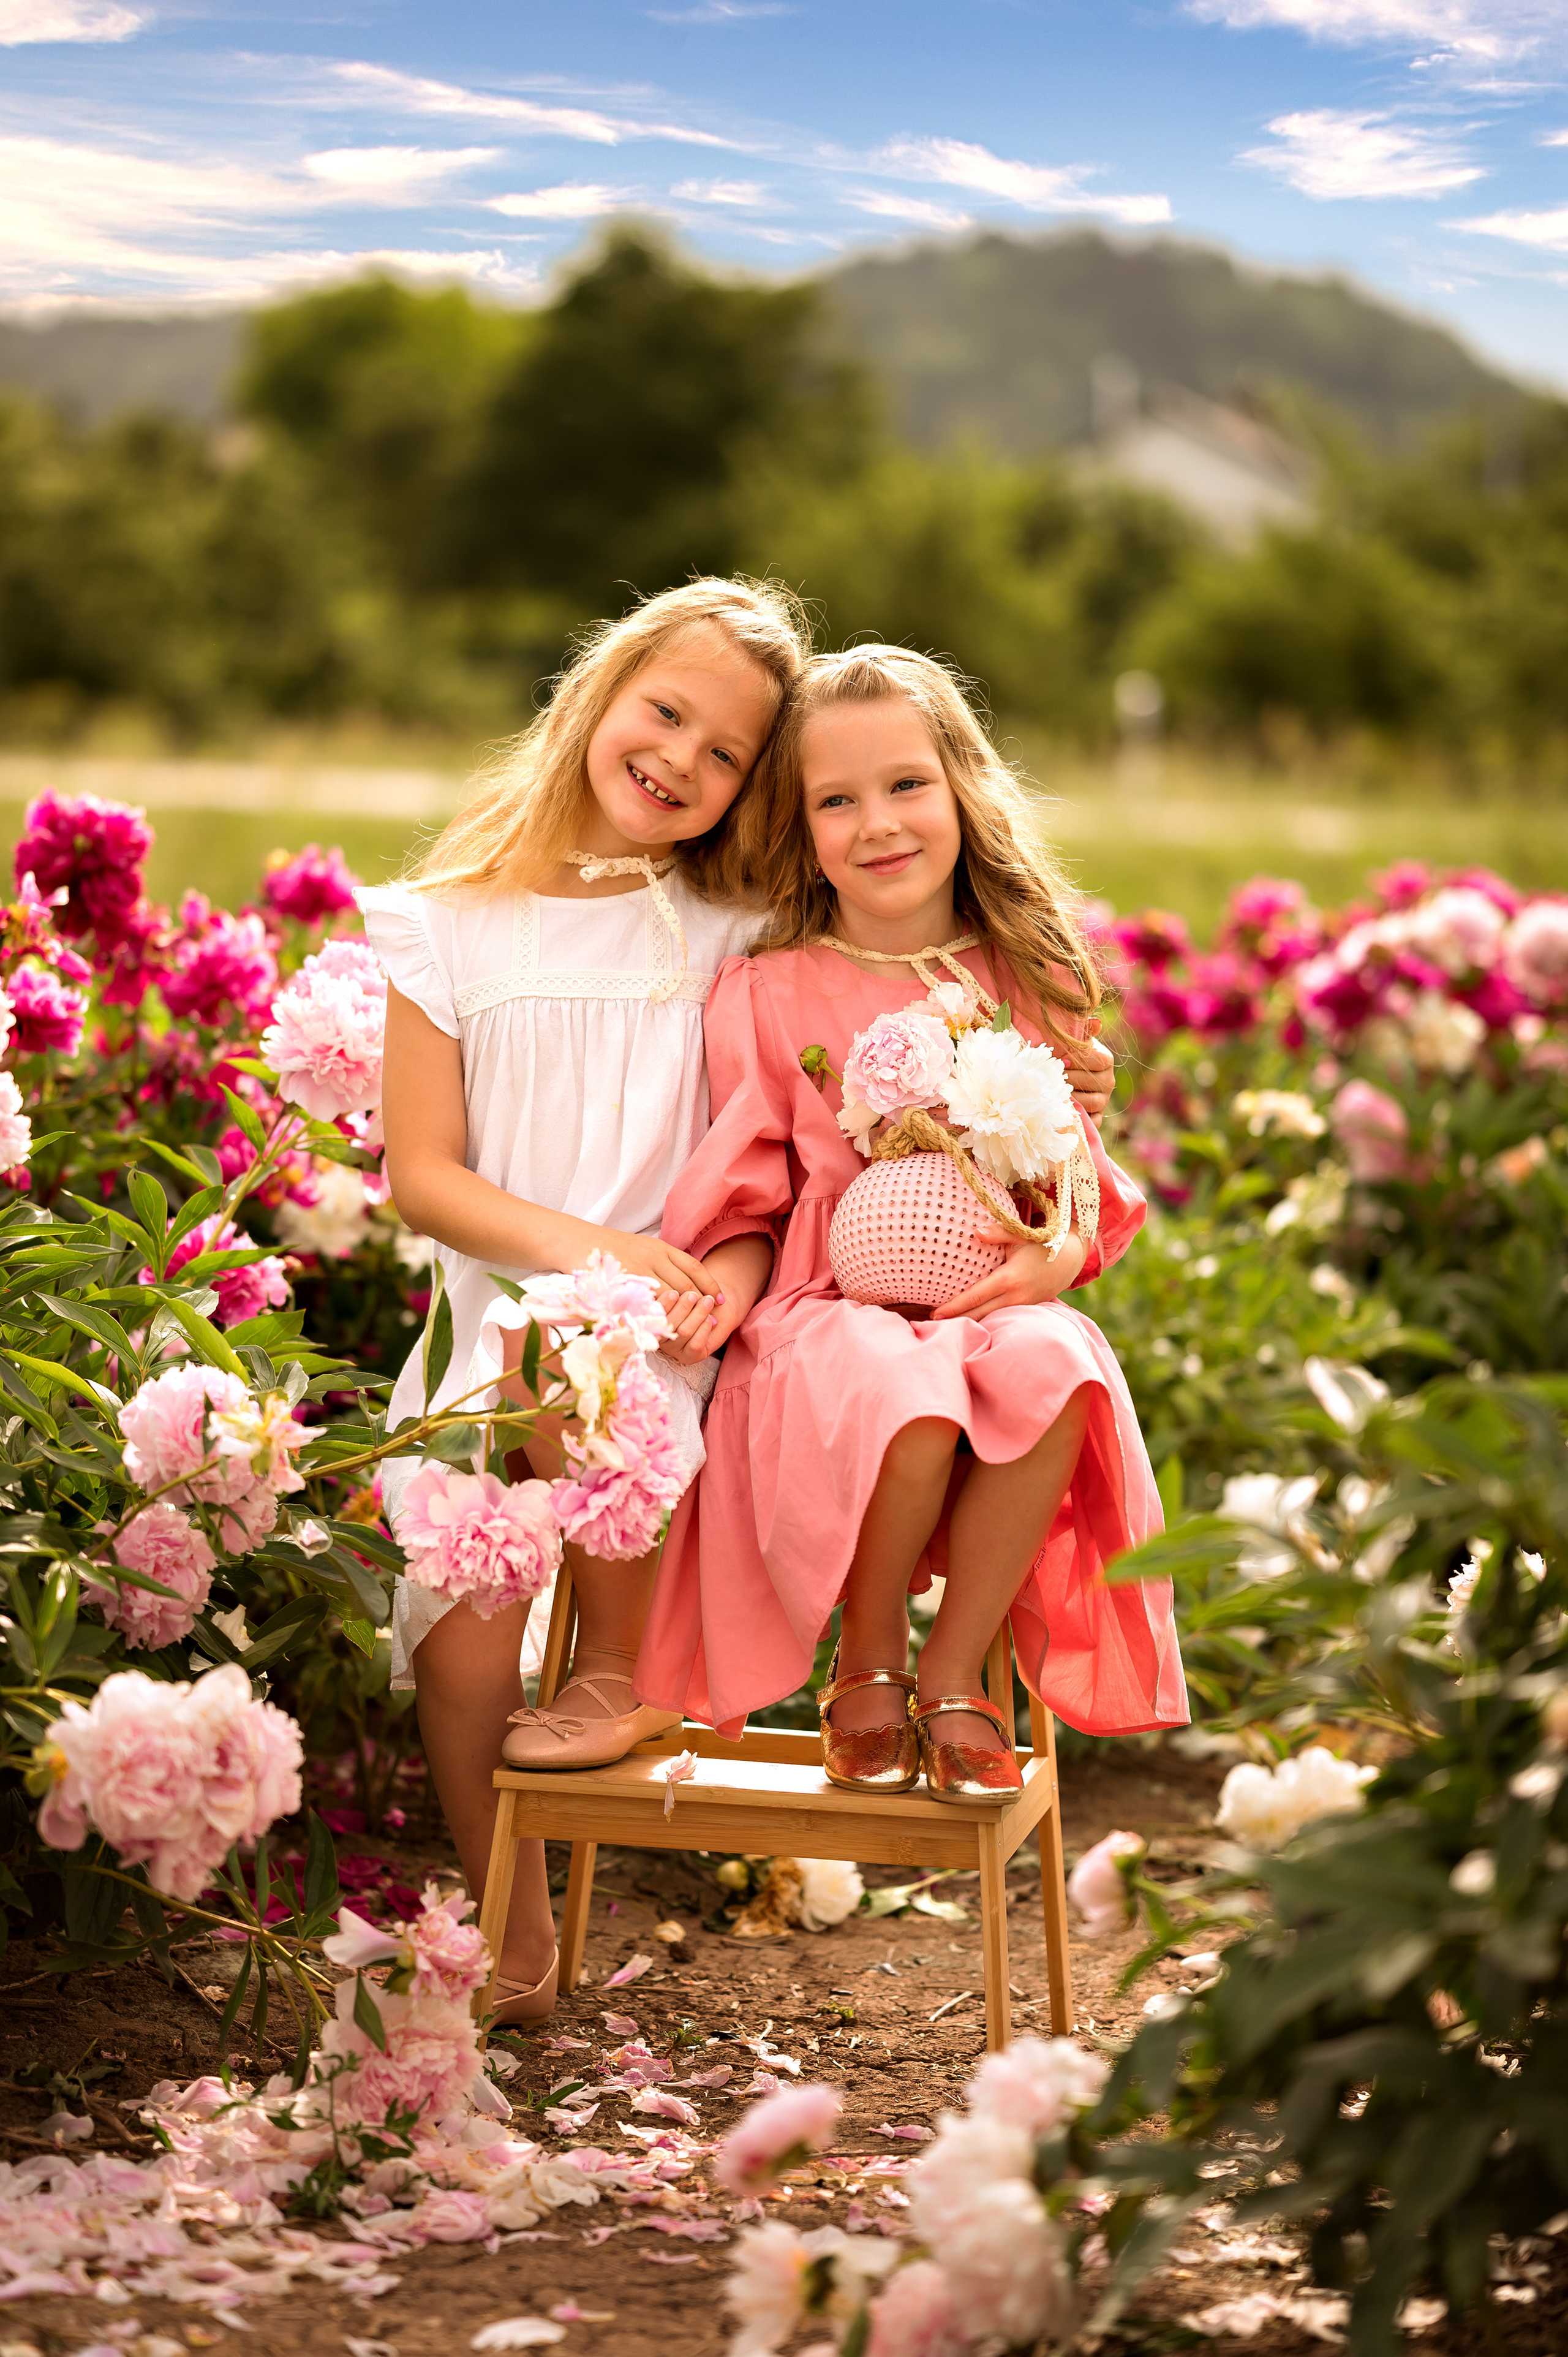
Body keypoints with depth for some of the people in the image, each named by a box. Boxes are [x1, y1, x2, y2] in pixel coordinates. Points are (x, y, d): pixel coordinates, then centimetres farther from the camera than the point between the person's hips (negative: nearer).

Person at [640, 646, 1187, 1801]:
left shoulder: (1029, 987, 11)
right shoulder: (765, 995, 6)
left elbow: (1083, 1178, 12)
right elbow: (749, 1197, 8)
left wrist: (1055, 1257, -10)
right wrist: (730, 1275, -14)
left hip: (993, 1303, 2)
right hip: (827, 1310, -2)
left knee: (1054, 1368, -35)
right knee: (906, 1394, -37)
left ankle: (957, 1673, -13)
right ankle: (869, 1656, -5)